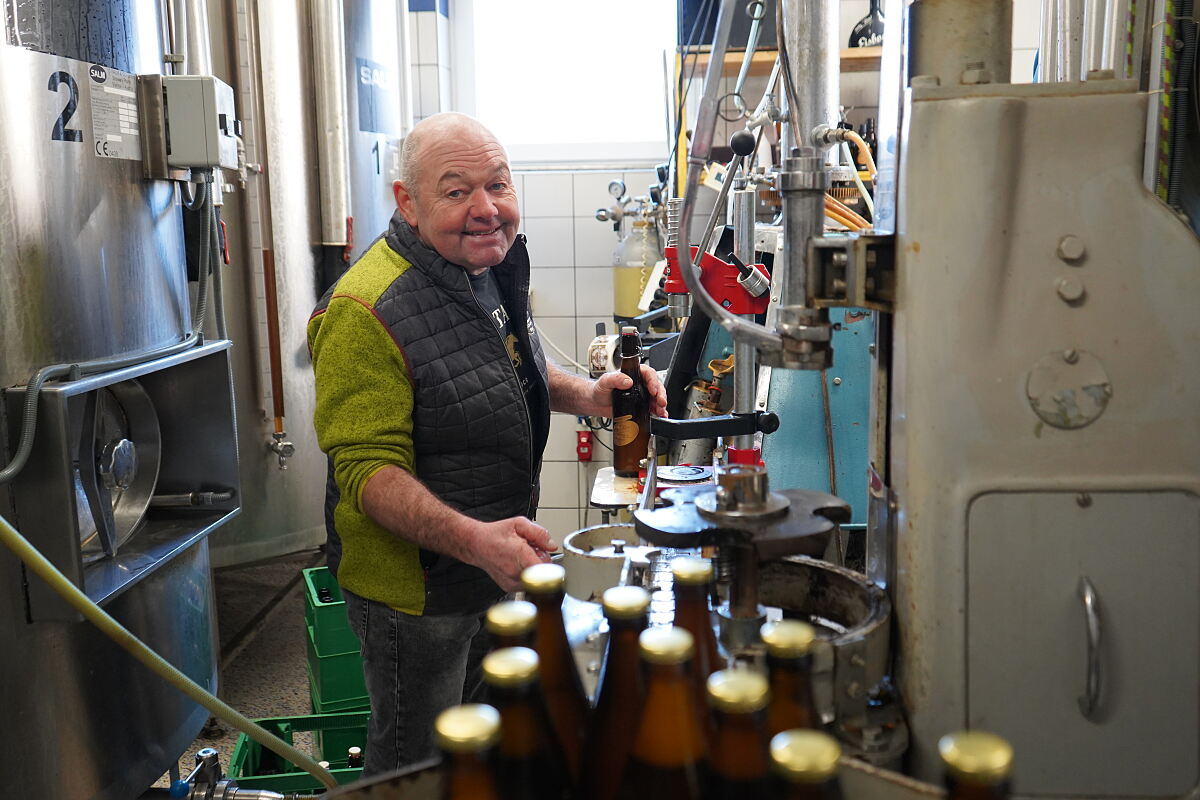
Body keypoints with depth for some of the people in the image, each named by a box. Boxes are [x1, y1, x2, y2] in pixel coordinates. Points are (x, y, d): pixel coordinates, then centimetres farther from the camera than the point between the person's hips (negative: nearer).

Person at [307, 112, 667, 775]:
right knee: (416, 766, 15)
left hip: (496, 568, 8)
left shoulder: (491, 265, 1)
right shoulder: (365, 312, -27)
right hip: (415, 587, -8)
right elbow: (366, 469, -27)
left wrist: (586, 395, -2)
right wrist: (473, 540, -40)